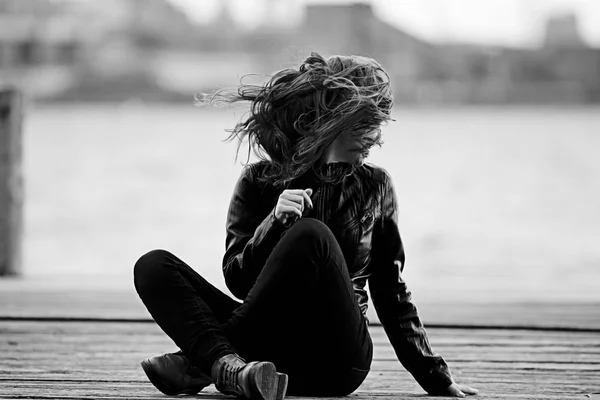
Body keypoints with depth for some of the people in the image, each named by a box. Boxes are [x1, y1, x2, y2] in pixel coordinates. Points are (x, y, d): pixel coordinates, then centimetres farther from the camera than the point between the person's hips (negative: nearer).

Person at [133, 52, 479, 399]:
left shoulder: (373, 187, 10)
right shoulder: (259, 182, 8)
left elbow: (392, 294, 13)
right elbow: (237, 279, -1)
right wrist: (273, 223, -18)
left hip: (334, 361, -1)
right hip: (269, 344, 1)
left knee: (311, 234, -28)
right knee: (154, 266, -18)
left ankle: (201, 361, -26)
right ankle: (230, 367, -43)